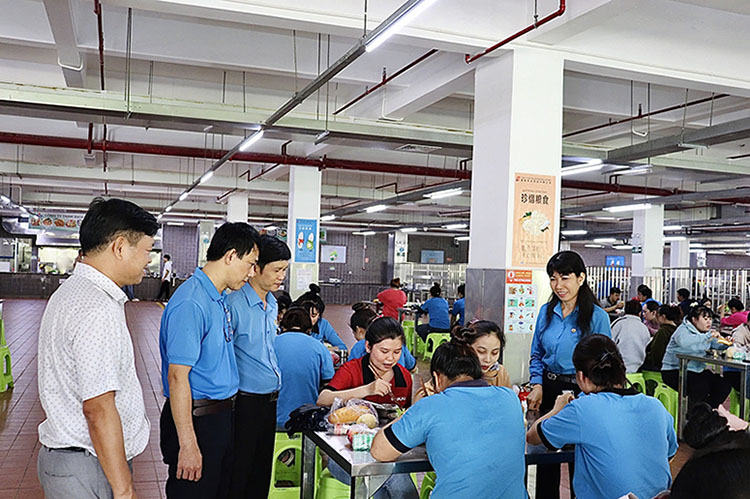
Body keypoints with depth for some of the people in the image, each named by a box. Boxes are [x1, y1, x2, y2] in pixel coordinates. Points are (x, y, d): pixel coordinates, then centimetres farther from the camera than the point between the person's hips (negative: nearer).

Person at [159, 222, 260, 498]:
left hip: (222, 416, 10)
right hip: (197, 420, -10)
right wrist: (188, 444, -24)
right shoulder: (191, 304, -21)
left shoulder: (220, 298, 10)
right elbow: (177, 378, -24)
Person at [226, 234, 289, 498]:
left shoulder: (272, 303, 10)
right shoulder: (234, 303, -17)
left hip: (270, 398, 8)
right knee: (239, 473, 5)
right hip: (246, 400, -8)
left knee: (262, 468, 18)